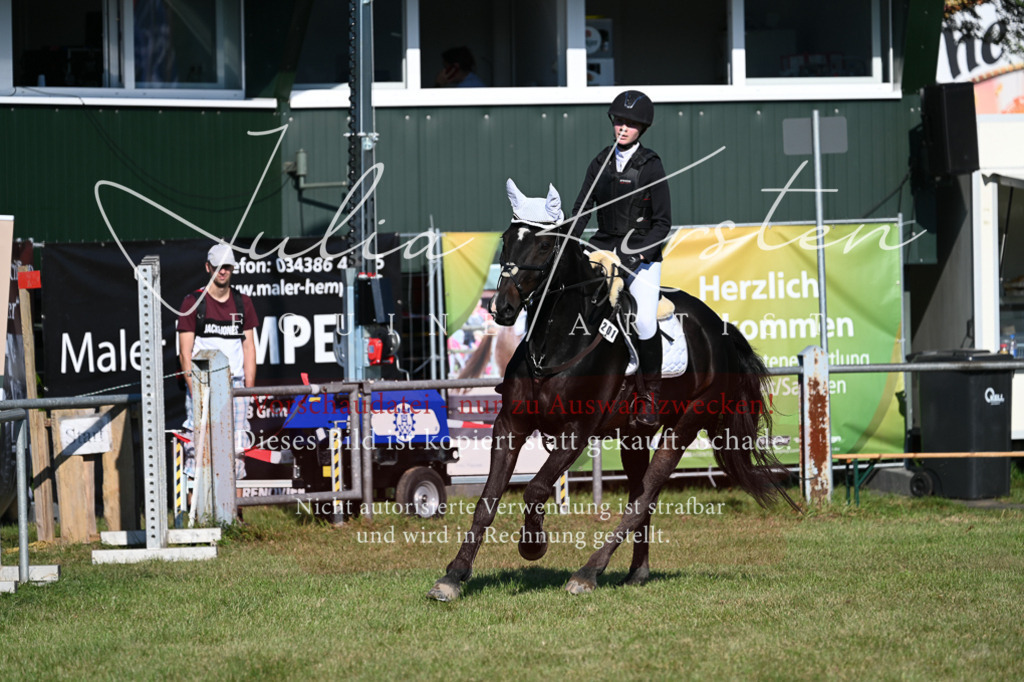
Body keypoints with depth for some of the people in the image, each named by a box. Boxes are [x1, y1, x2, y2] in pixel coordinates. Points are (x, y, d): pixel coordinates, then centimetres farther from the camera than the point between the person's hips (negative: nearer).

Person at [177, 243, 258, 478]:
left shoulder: (243, 303, 11)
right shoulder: (193, 302, 0)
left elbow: (249, 348, 12)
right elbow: (185, 352, -3)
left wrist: (249, 388, 3)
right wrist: (194, 391, -11)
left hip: (234, 386, 3)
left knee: (236, 450, 2)